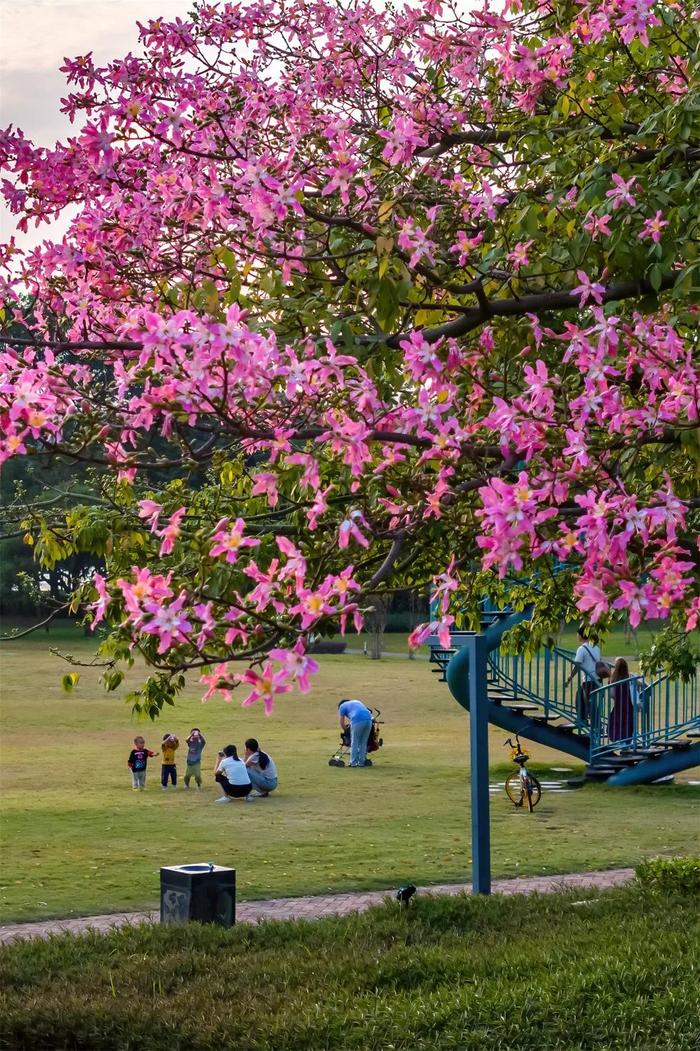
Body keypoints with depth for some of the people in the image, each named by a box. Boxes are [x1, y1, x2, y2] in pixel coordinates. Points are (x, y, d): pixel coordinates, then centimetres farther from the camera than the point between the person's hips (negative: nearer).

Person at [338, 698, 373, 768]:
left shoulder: (342, 706, 21)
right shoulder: (357, 702, 37)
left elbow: (342, 724, 24)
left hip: (358, 721, -5)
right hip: (368, 719, 5)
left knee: (354, 743, 7)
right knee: (363, 743, 14)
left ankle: (353, 763, 9)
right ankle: (361, 762, 16)